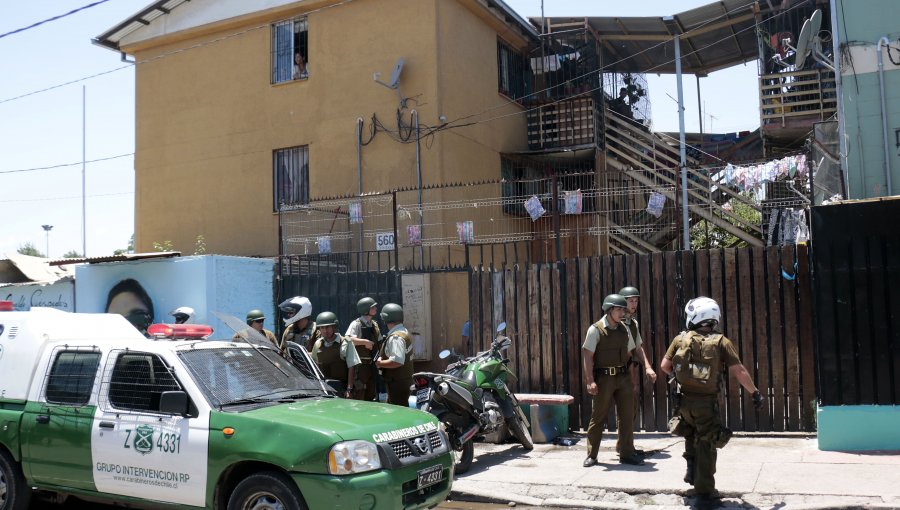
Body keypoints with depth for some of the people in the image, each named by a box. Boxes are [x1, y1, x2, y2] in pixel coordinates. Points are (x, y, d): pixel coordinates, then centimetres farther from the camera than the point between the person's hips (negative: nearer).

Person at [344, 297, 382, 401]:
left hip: (371, 364, 8)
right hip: (360, 365, -8)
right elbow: (347, 339, -28)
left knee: (371, 395, 15)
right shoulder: (357, 324, -12)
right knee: (358, 395, -7)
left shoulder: (374, 325, 14)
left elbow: (379, 343, 24)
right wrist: (365, 342, -28)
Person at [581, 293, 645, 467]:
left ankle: (627, 453, 18)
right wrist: (590, 381, -17)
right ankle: (591, 455, 14)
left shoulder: (624, 329, 9)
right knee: (598, 417, 3)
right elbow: (587, 356, -11)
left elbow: (629, 353, 17)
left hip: (623, 376, 5)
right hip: (603, 378, -5)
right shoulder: (596, 329, -9)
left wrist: (631, 377, 12)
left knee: (627, 416, 6)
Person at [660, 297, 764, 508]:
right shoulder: (721, 342, -3)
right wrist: (755, 392, 4)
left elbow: (664, 366, 2)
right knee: (706, 447, 7)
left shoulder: (681, 339, 1)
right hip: (707, 402, -2)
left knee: (691, 434, 30)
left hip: (685, 399, 2)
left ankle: (691, 467, 18)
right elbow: (739, 371, -7)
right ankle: (704, 492, 10)